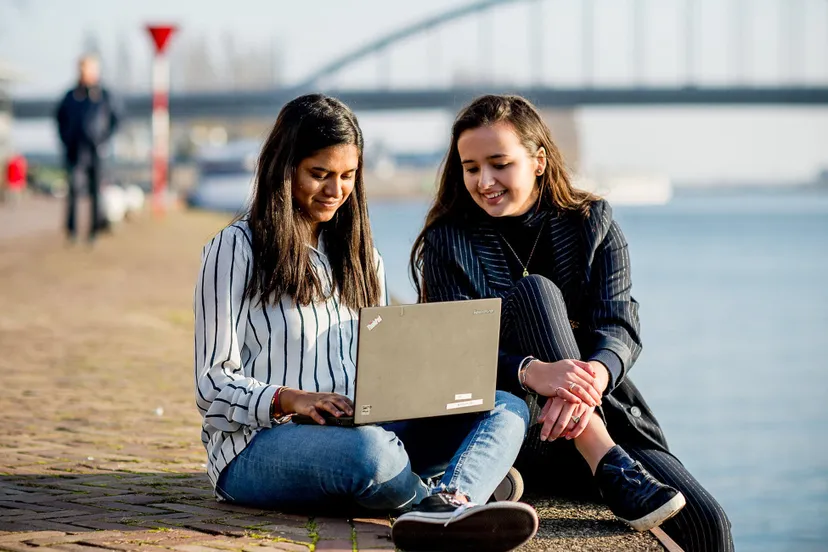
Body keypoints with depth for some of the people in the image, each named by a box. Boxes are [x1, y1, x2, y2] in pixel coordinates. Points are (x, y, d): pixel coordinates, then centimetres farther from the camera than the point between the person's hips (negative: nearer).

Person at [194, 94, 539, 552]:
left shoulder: (356, 252, 22)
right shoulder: (235, 250, 1)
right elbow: (213, 385, -5)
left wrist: (412, 390, -3)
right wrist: (290, 400, -23)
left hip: (363, 427, 7)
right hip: (258, 444, -7)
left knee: (507, 409, -18)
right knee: (368, 450, -43)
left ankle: (448, 507, -50)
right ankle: (453, 501, -15)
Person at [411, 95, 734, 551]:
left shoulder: (592, 222, 7)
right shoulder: (448, 243, 2)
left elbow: (620, 328, -7)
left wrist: (591, 377, -33)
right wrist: (533, 372, -35)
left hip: (608, 419, 1)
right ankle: (611, 469, -36)